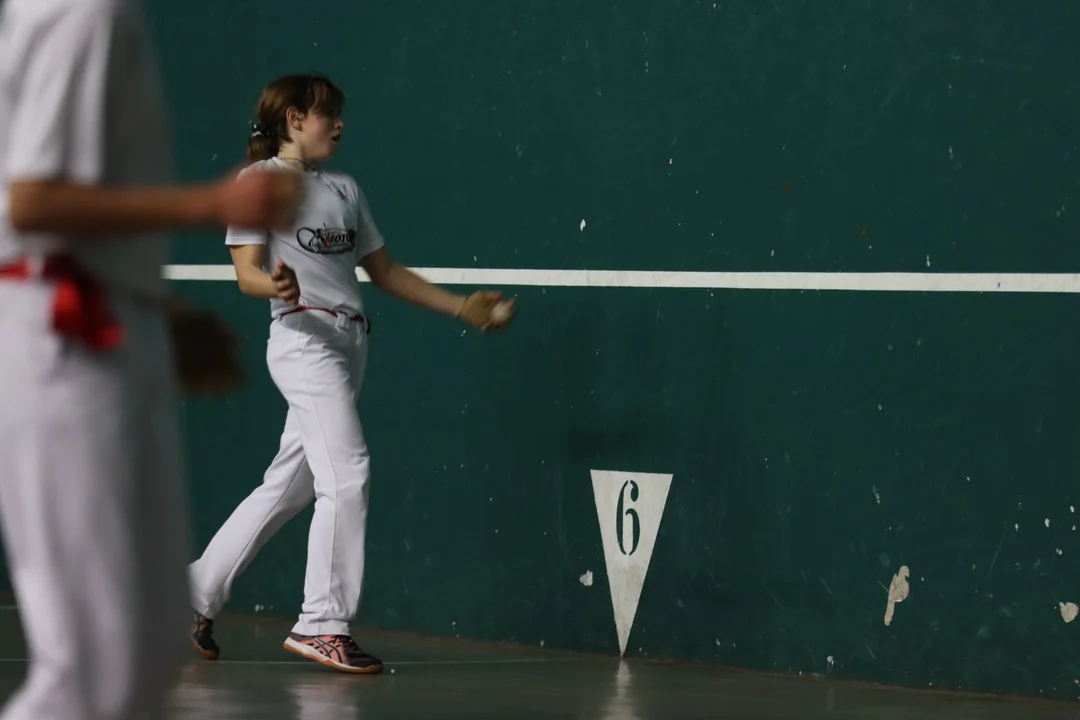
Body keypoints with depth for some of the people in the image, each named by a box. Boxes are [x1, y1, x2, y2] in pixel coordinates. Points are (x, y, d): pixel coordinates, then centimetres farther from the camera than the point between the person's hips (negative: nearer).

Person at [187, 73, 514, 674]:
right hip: (304, 338, -8)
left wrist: (463, 308, 18)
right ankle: (323, 625, -13)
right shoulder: (261, 181, -1)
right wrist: (276, 285, -33)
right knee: (348, 476, -17)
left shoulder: (345, 190, 21)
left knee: (287, 486, 9)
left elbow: (385, 272, 24)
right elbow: (247, 272, -9)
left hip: (348, 344, 8)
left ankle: (199, 593, 19)